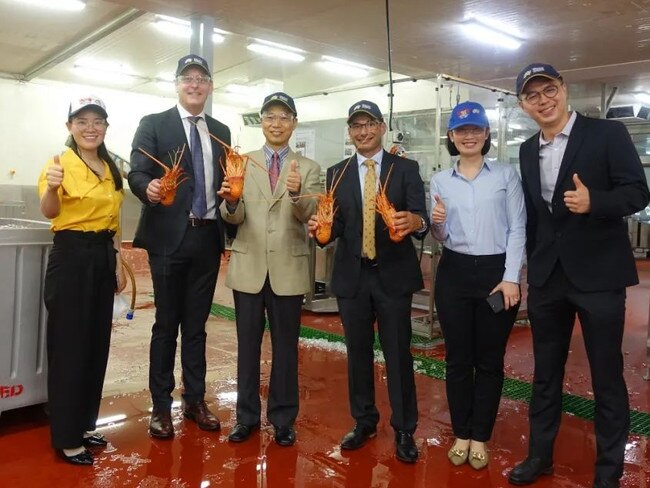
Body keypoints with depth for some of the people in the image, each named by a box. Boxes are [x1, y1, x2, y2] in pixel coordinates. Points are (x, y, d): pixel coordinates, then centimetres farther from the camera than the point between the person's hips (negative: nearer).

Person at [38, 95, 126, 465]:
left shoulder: (112, 170, 11)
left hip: (103, 257, 7)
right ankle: (66, 438, 12)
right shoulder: (60, 163, -9)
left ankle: (85, 424, 28)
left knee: (97, 343, 12)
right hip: (71, 256, -7)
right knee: (69, 346, 0)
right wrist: (51, 187, -44)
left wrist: (118, 262, 13)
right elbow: (49, 212, -24)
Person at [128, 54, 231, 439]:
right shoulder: (153, 124, 2)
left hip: (208, 238, 4)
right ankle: (161, 405, 16)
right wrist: (148, 187, -28)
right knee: (166, 323, 4)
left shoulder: (221, 131, 15)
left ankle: (195, 400, 23)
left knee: (197, 324, 12)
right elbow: (136, 173, -8)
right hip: (169, 237, -3)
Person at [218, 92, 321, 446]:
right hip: (248, 266, 1)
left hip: (288, 268, 0)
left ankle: (283, 418, 25)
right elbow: (234, 218, -4)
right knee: (247, 344, 10)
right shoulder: (242, 163, 5)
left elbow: (311, 215, -12)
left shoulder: (308, 168, 3)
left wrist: (297, 194, -33)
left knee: (285, 346, 9)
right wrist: (231, 201, -28)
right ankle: (246, 415, 26)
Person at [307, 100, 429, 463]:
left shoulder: (406, 169, 0)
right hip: (352, 275, 3)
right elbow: (336, 224, 0)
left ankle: (404, 429, 19)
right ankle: (364, 421, 30)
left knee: (398, 352, 4)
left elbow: (420, 217, -12)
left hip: (394, 274, -3)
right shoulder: (337, 173, 8)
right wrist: (321, 228, -22)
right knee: (358, 351, 13)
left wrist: (416, 222, -34)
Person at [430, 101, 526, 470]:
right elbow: (441, 239, 8)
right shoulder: (440, 181, 7)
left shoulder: (506, 174, 2)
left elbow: (517, 229, -2)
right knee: (458, 359, 8)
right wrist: (436, 223, -15)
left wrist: (511, 277, -11)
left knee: (490, 361, 8)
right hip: (454, 274, 2)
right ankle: (461, 434, 23)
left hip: (497, 273, -1)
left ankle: (480, 437, 22)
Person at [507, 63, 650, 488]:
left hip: (598, 274, -4)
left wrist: (594, 201, -27)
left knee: (607, 375, 6)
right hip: (546, 276, 5)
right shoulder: (528, 150, 10)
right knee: (545, 372, 14)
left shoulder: (607, 133, -5)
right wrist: (532, 266, 14)